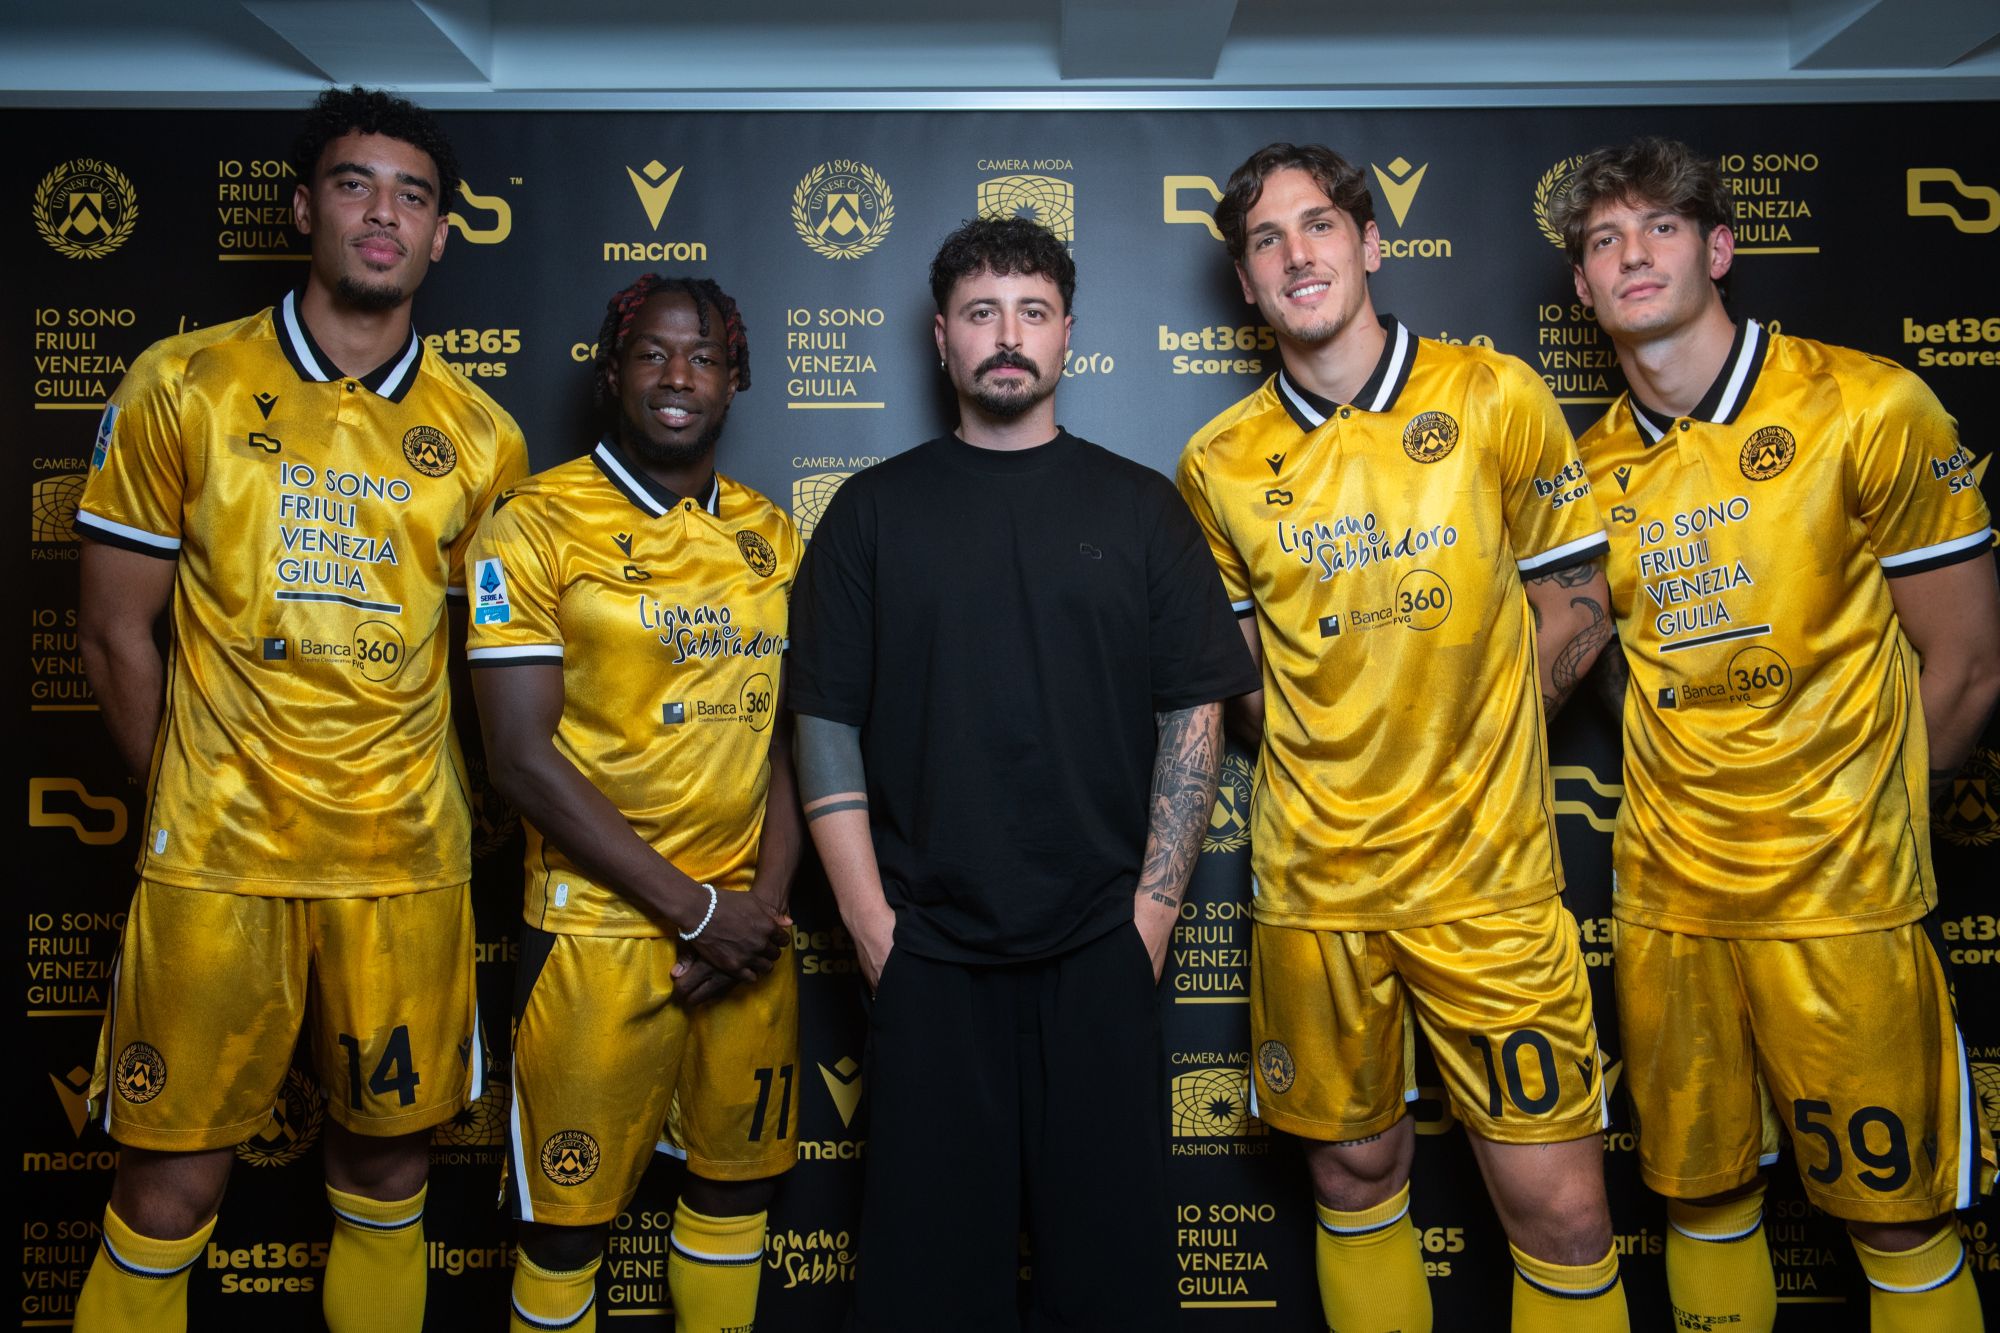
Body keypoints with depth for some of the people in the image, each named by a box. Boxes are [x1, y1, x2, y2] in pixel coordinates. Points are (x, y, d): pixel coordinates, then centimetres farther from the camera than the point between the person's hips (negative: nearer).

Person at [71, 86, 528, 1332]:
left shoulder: (482, 437, 4)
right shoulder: (183, 387, 0)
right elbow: (118, 630, 3)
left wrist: (441, 807, 5)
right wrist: (186, 805, 4)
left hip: (410, 858, 2)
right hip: (218, 856, -1)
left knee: (388, 1152, 13)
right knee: (172, 1183, 6)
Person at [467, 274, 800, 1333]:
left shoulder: (769, 537, 8)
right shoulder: (538, 525, -7)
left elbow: (788, 735, 11)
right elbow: (523, 759, -12)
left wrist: (765, 901, -2)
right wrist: (693, 907, -12)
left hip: (748, 927, 5)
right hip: (600, 926, -4)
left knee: (739, 1178, 17)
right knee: (569, 1212, 9)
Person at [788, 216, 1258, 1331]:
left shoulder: (1141, 508, 6)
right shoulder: (874, 510, 6)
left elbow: (1194, 715, 3)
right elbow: (827, 724, 2)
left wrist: (1153, 913, -4)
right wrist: (872, 923, -5)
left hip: (1104, 949, 0)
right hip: (929, 950, 0)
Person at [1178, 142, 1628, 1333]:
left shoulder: (1496, 397, -2)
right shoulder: (1220, 464, 0)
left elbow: (1575, 607, 5)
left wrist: (1466, 751, 2)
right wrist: (1331, 761, 0)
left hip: (1489, 874, -1)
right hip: (1314, 879, 1)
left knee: (1561, 1206, 3)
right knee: (1356, 1175, 16)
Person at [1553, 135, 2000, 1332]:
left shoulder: (1865, 408, -7)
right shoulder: (1597, 466, 5)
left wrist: (1854, 828, 2)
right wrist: (1687, 818, 4)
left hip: (1840, 905, -3)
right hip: (1665, 897, 4)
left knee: (1899, 1216, 9)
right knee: (1702, 1194, 16)